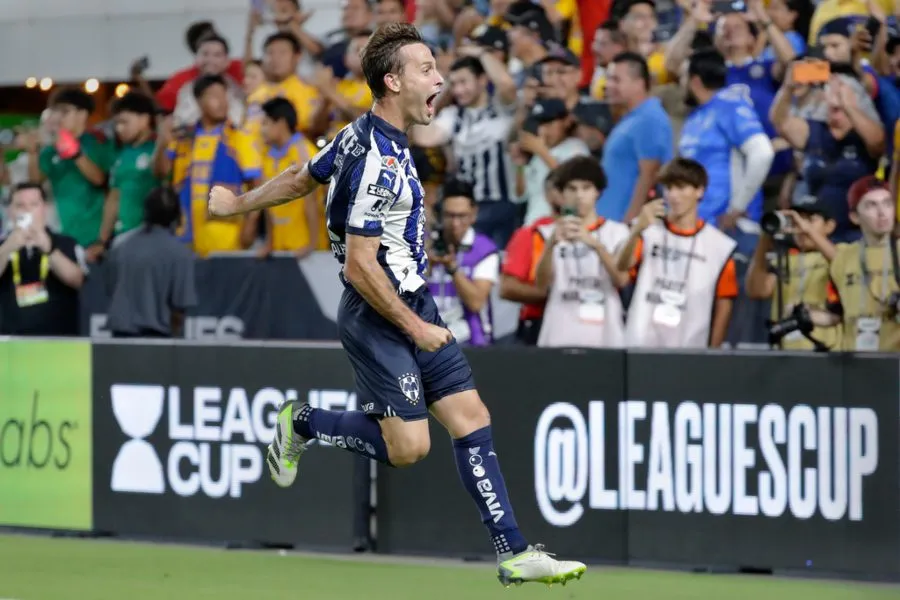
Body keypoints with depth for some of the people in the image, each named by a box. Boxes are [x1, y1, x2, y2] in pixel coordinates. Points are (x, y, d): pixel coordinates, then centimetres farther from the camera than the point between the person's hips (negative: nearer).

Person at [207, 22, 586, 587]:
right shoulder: (379, 162, -24)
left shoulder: (366, 134, 5)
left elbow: (301, 179, 19)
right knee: (408, 446, -7)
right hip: (378, 314, -9)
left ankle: (515, 552, 2)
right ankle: (302, 423, 17)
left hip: (415, 305, 9)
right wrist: (414, 327, -16)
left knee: (473, 419, 2)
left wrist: (239, 203, 34)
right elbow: (360, 266, -23)